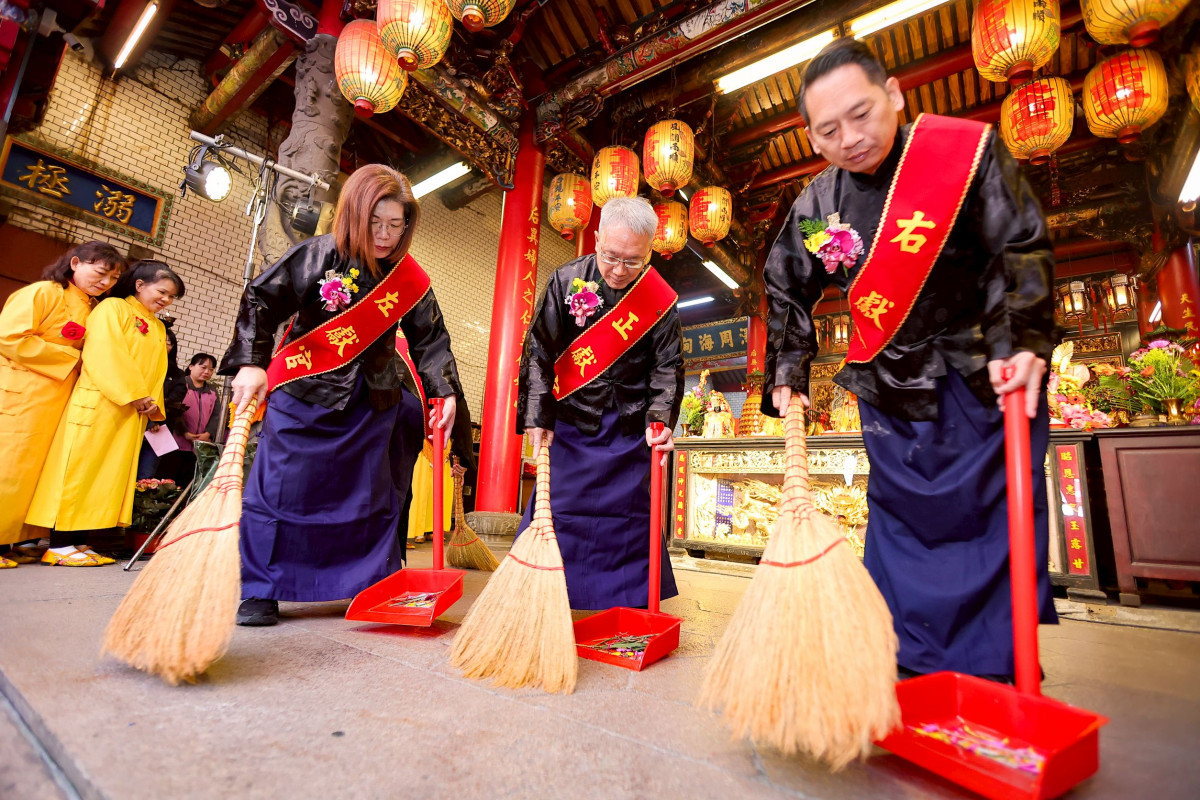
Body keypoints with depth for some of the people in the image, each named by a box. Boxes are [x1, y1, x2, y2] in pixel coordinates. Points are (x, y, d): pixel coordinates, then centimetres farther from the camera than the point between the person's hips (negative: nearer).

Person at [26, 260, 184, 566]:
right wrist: (137, 394, -14)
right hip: (97, 403, -7)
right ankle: (59, 545, 0)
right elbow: (106, 354, -12)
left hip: (133, 413, 7)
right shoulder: (112, 308, -1)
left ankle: (79, 541, 10)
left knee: (112, 473, 5)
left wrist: (153, 402, -1)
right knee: (79, 468, -4)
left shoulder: (159, 327, 20)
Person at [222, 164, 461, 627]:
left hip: (371, 401, 3)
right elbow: (260, 302, -9)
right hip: (303, 393, -2)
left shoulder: (410, 279, -1)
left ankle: (376, 587, 23)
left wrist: (446, 393, -9)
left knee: (372, 497, 9)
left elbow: (430, 341, 2)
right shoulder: (317, 256, -9)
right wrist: (251, 363, -22)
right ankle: (261, 591, 15)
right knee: (279, 489, -1)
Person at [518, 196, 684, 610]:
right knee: (554, 509, 2)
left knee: (632, 513, 8)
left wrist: (661, 419, -16)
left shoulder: (661, 300, -6)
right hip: (571, 417, 0)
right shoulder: (567, 280, -7)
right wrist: (537, 416, -11)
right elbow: (538, 350, -6)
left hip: (631, 425, 1)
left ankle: (634, 600, 25)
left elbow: (668, 366, -1)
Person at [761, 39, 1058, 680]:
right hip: (890, 392, 3)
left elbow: (1020, 253, -10)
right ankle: (916, 667, 27)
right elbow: (786, 294, 9)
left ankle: (1001, 670, 24)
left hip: (984, 378, -2)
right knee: (900, 520, 10)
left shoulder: (967, 151, -9)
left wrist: (1020, 343, -23)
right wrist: (786, 374, 1)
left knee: (1000, 515, 5)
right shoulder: (814, 207, -1)